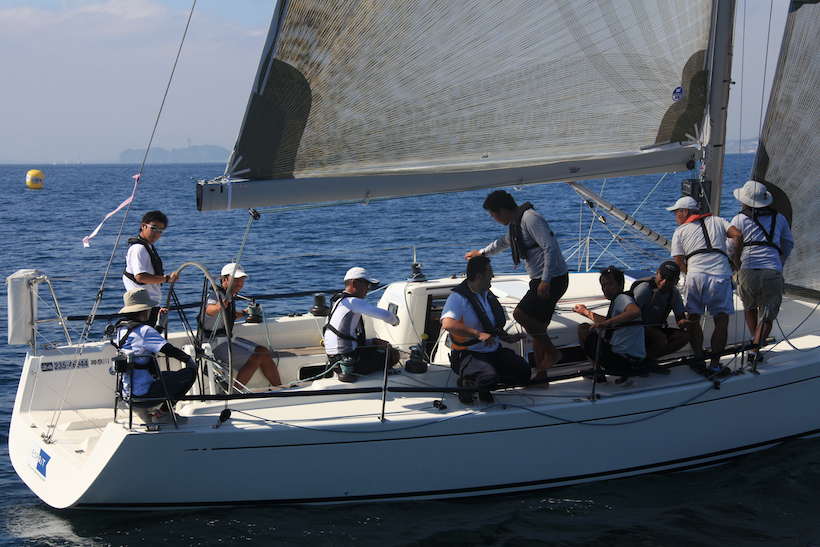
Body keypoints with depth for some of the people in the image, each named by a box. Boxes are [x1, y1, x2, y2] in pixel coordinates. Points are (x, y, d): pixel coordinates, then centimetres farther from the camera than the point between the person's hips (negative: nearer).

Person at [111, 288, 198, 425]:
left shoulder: (119, 328, 8)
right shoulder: (144, 330, -19)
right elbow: (170, 350, -19)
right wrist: (189, 360, -2)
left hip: (126, 392, 10)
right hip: (143, 394, -9)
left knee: (168, 375, 31)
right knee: (189, 373, -2)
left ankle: (144, 410, 16)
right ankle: (160, 412, 1)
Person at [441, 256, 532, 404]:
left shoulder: (488, 295, 14)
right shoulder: (458, 297, -13)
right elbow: (447, 324, -32)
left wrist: (506, 337, 9)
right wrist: (479, 335, -37)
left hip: (494, 351, 8)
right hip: (468, 353, -8)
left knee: (523, 372, -13)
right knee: (489, 379, -35)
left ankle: (485, 385, 6)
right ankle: (465, 383, -2)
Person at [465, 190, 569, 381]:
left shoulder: (530, 219, -15)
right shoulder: (516, 224, 18)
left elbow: (550, 248, -24)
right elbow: (504, 242, 41)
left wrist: (546, 281, -29)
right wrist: (482, 253, 57)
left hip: (553, 279, -10)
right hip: (541, 280, 10)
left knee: (521, 314, -18)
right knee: (537, 325, 7)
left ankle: (552, 352, -7)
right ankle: (541, 376, 9)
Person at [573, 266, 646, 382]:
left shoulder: (621, 298, -11)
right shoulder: (620, 300, 18)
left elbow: (636, 312, -35)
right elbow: (607, 322, 35)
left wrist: (608, 322, -35)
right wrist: (586, 312, 43)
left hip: (619, 361, -11)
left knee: (583, 328, 10)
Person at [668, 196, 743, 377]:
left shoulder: (680, 231, 17)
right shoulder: (716, 221, 22)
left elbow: (679, 263, 10)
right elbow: (737, 235, 6)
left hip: (695, 275, 0)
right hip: (721, 275, 1)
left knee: (693, 319, 13)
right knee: (722, 320, 7)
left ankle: (699, 362, 10)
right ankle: (714, 365, 1)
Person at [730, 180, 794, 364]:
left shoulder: (739, 220, 7)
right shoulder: (779, 218, 17)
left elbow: (734, 251, 4)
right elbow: (789, 244, 28)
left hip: (748, 272, -1)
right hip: (773, 273, 1)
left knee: (749, 308, 27)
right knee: (767, 317, 8)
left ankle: (754, 343, 30)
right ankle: (756, 347, -11)